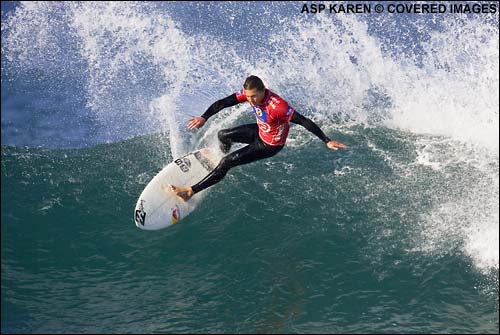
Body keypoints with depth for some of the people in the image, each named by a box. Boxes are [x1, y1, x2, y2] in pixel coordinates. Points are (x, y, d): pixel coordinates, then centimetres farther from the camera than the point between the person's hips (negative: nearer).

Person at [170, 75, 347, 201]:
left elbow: (304, 121, -36)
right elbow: (223, 103, -20)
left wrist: (327, 141, -35)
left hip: (269, 144, -7)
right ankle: (225, 156, 52)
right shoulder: (250, 93, -20)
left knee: (226, 163, -11)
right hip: (259, 131, 7)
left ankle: (191, 191, -4)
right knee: (223, 135, 17)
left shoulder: (277, 106, -39)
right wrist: (204, 118, -34)